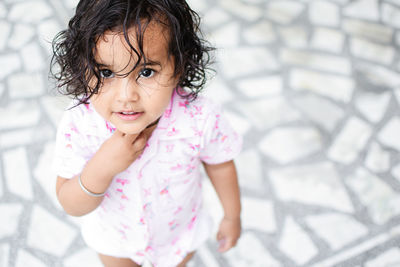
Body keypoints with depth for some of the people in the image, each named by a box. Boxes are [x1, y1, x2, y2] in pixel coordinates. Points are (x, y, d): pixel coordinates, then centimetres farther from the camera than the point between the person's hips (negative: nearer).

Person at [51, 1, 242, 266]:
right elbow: (72, 206, -23)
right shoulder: (79, 125, -34)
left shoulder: (200, 119, -34)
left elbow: (219, 164, -12)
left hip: (178, 232, 0)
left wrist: (232, 217, 4)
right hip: (113, 235, 1)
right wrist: (101, 169, -43)